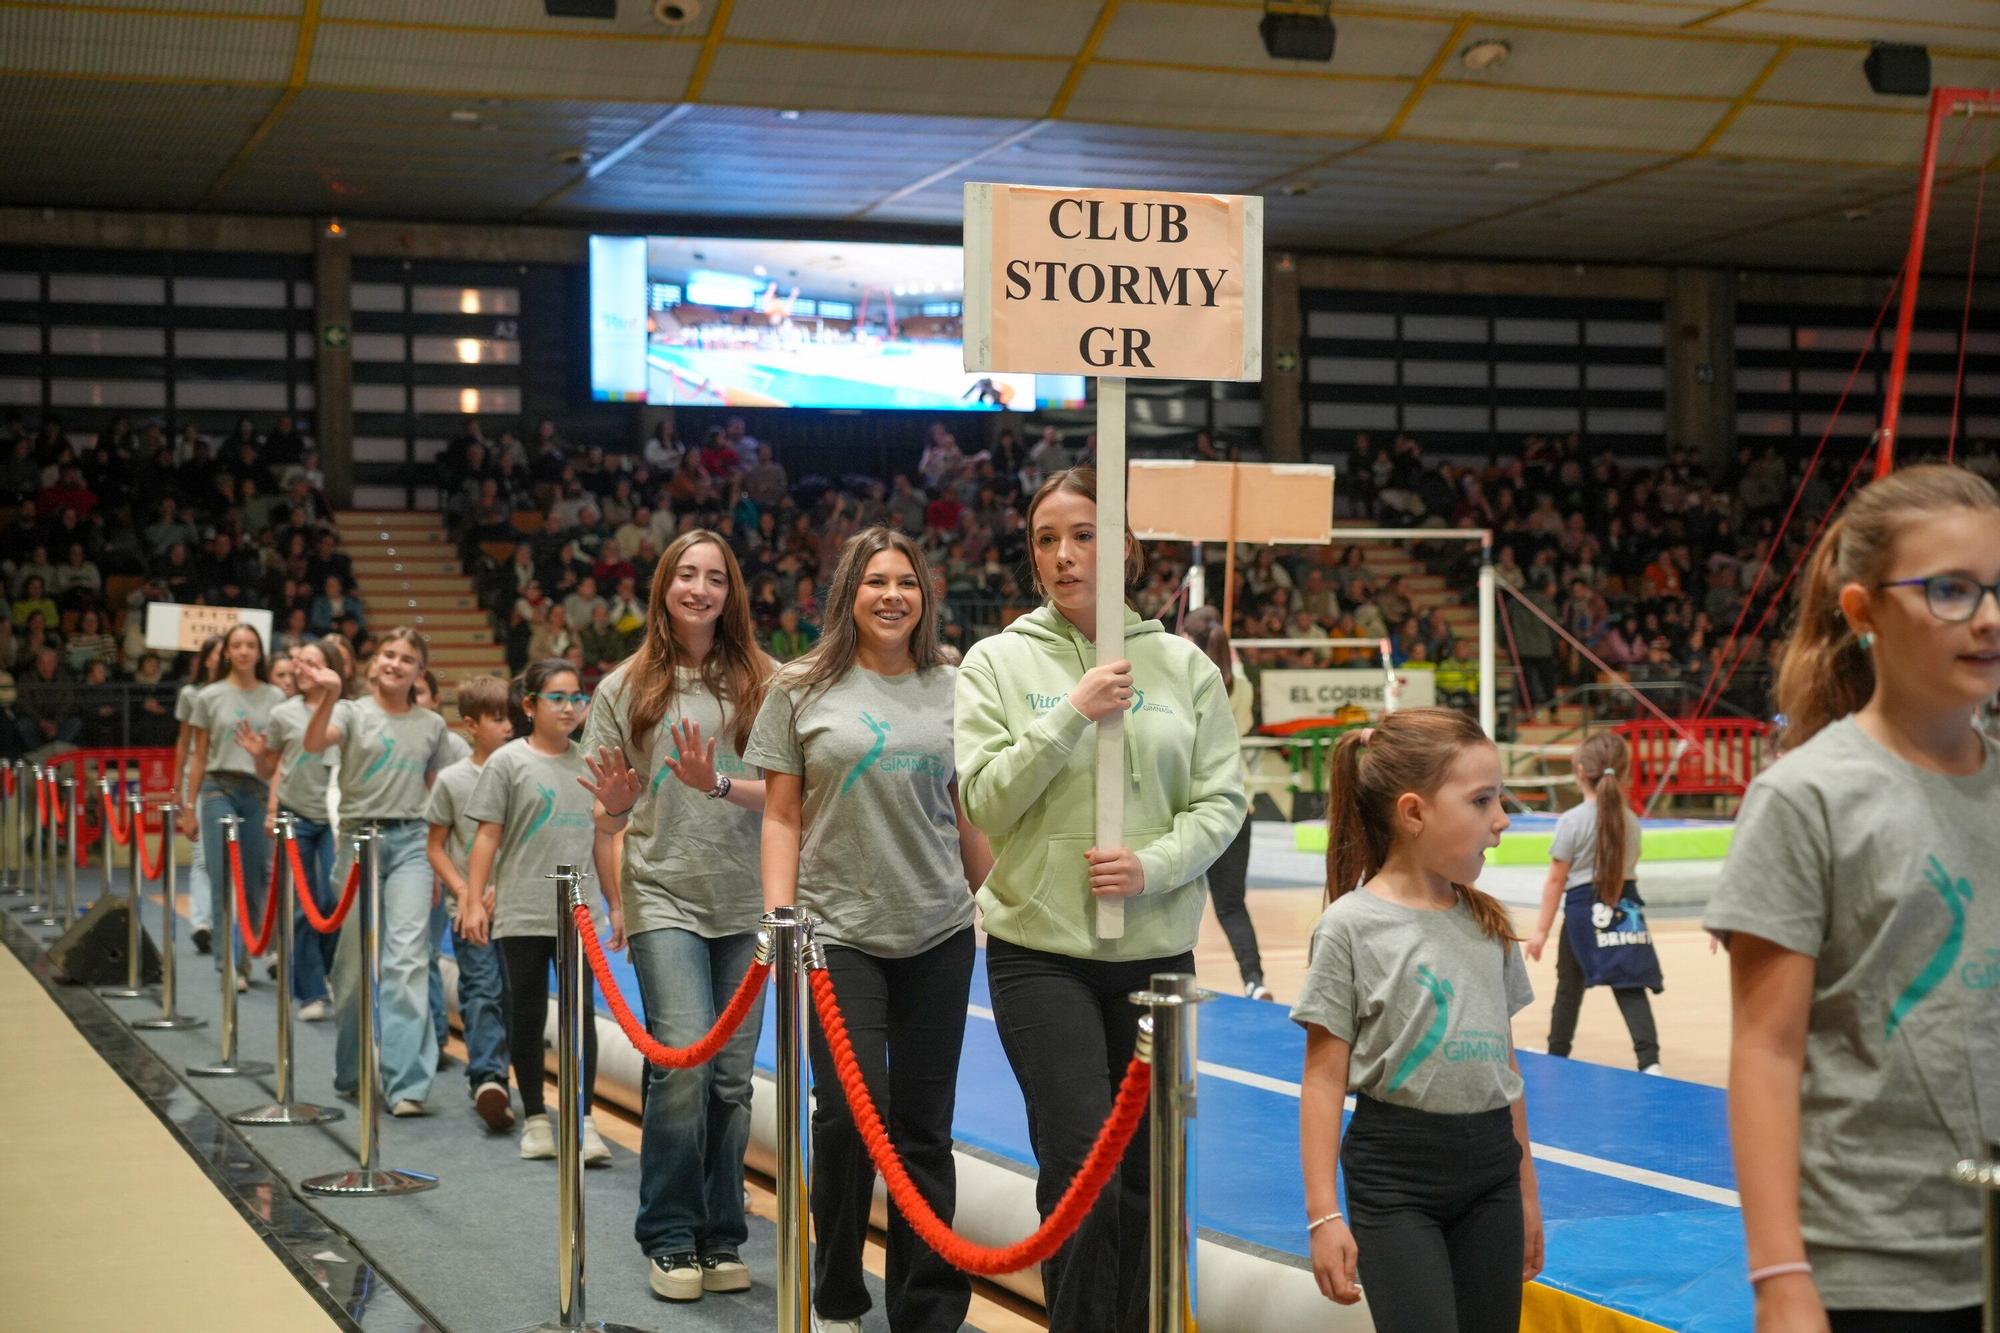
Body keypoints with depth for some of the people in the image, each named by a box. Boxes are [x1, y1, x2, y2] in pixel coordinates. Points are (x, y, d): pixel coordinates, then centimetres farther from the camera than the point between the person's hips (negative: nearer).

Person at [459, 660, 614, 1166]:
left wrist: (616, 905, 15)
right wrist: (473, 901, -8)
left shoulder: (588, 764, 10)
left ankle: (583, 1120, -1)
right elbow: (487, 837, -3)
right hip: (522, 912, -2)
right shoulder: (508, 762, -1)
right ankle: (534, 1119, 16)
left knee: (582, 1012, -4)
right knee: (527, 1016, 6)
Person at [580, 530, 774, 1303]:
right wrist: (616, 899, -3)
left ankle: (719, 1239, 19)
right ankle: (669, 1239, 1)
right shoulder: (627, 688, 4)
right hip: (664, 898, -1)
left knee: (732, 1075, 5)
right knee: (685, 1059, -14)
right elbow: (608, 812, 7)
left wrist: (718, 785, -20)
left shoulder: (761, 683, 2)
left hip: (746, 904, 1)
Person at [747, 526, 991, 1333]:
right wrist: (779, 918, -6)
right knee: (851, 1113, -10)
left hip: (939, 935, 2)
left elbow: (970, 815, 13)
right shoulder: (803, 690, 2)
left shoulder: (950, 692, 8)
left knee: (924, 1128, 6)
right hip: (840, 934, -2)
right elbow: (781, 816, 2)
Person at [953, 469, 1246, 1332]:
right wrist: (1072, 714, -17)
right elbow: (986, 799, -8)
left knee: (1144, 1172, 10)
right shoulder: (999, 662, 0)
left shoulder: (1182, 664, 4)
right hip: (1041, 948, -2)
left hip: (1158, 951, 2)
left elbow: (1222, 798, 2)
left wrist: (1154, 865, -15)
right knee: (1082, 1161, -13)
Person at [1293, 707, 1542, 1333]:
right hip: (1395, 1171, -6)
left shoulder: (1487, 923, 8)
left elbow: (1503, 1059, 15)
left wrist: (1526, 1190, 17)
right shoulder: (1351, 925, -9)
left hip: (1490, 1169, 6)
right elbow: (1325, 1078, -8)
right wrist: (1323, 1214, -12)